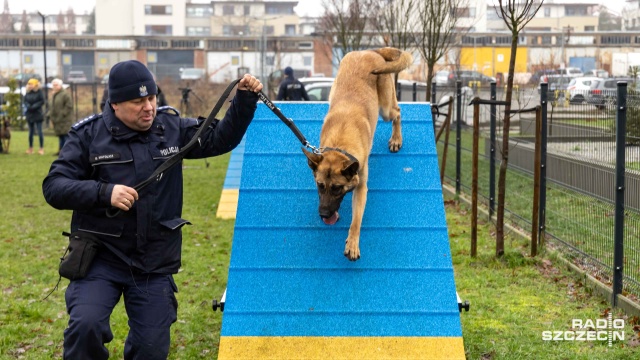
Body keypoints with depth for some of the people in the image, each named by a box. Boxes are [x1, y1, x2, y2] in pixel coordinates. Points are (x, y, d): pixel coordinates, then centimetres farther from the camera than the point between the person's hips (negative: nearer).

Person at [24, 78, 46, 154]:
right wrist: (28, 106, -10)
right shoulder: (28, 92, 5)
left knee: (39, 132, -4)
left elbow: (42, 101, -12)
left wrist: (34, 106, -17)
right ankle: (30, 148, 20)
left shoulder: (39, 92, -9)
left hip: (37, 114, -5)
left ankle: (41, 148, 2)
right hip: (29, 114, 5)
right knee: (31, 132, 12)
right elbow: (24, 100, 8)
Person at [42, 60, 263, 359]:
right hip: (101, 257, -2)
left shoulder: (172, 128, 2)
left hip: (155, 264, 3)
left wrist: (245, 100, -8)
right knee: (85, 325, -25)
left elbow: (221, 138, 7)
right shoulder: (89, 134, -6)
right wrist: (104, 192, -26)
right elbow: (53, 187, -10)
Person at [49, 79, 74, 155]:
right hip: (57, 120, 9)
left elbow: (69, 106, -15)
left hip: (65, 119, -8)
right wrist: (51, 115, 13)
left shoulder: (65, 94, -9)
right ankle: (61, 150, 15)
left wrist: (62, 115, -16)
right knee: (60, 135, 11)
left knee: (65, 135, -11)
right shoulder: (53, 95, 19)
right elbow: (52, 107, 26)